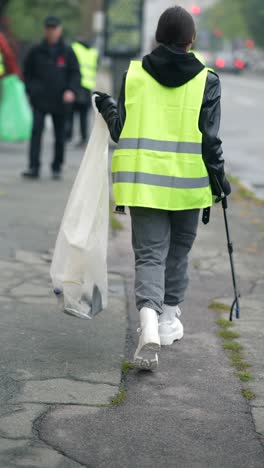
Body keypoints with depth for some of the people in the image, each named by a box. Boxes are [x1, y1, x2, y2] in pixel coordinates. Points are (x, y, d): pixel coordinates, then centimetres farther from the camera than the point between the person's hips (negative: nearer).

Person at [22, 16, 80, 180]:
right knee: (36, 131, -12)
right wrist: (31, 90, 4)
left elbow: (75, 74, 2)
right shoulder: (36, 51, 4)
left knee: (60, 135, 8)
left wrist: (72, 90, -14)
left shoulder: (67, 52, 2)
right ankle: (34, 167, -14)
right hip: (40, 100, -1)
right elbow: (28, 72, 14)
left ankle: (57, 167, 20)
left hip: (60, 100, 1)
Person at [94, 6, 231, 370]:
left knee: (149, 253, 1)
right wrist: (219, 177, 5)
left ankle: (149, 324, -20)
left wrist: (107, 107, 22)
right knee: (178, 251, 18)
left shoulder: (134, 74, -1)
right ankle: (168, 320, 29)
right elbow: (209, 138, -6)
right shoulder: (205, 81, -5)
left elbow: (121, 130, 3)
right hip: (188, 183, 0)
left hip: (144, 181, 0)